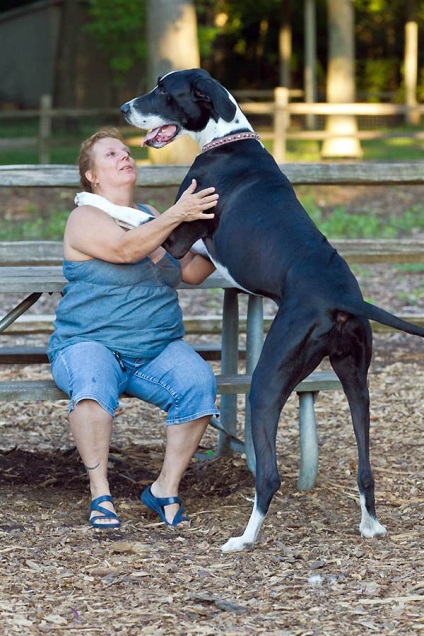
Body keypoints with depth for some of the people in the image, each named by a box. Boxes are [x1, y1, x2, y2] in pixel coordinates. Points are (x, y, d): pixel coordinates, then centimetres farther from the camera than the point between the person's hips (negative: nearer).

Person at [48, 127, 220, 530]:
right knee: (93, 383, -39)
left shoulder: (150, 219, 18)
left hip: (158, 350, 5)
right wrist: (175, 217, -34)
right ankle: (100, 494, -29)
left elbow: (191, 272, 16)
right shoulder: (86, 218, -3)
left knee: (199, 382, -26)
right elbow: (124, 249, -23)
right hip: (90, 345, -5)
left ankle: (166, 488, -15)